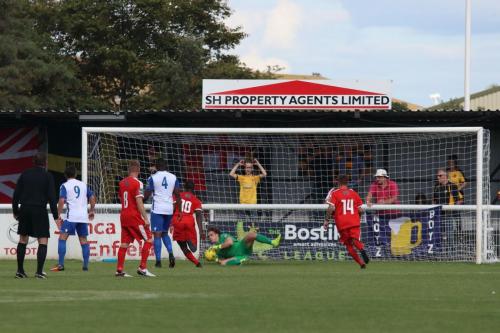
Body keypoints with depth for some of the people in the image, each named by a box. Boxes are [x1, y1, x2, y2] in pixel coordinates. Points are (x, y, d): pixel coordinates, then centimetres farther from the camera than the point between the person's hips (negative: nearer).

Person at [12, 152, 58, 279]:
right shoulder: (47, 176, -3)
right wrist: (55, 216, -4)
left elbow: (16, 194, 6)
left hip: (25, 210, 4)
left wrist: (15, 211, 16)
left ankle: (20, 270, 13)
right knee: (43, 241, 0)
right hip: (40, 211, -4)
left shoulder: (25, 174, 7)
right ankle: (39, 271, -10)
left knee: (23, 240, 14)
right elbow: (52, 197, -8)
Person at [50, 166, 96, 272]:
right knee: (83, 240, 11)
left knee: (62, 238, -4)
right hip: (83, 216, 5)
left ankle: (60, 264, -14)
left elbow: (61, 200, -11)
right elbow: (92, 197, 15)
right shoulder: (83, 185, 14)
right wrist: (92, 211, 27)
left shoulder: (65, 186, 0)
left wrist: (58, 216, -8)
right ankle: (86, 265, 8)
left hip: (71, 216, -5)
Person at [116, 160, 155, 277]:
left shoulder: (122, 183, 9)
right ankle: (142, 268, -5)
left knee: (124, 243, 8)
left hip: (123, 215, 7)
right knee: (148, 240, 0)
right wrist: (145, 219, -16)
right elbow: (139, 203, -17)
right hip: (134, 216, -7)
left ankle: (119, 270, 4)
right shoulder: (137, 183, -12)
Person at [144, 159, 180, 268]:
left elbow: (147, 194, -4)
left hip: (157, 209, -4)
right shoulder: (173, 177, 6)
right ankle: (171, 253, -5)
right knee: (165, 233, 18)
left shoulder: (153, 178, -4)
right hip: (169, 209, 4)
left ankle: (158, 261, -7)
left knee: (157, 234, -2)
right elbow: (177, 194, 6)